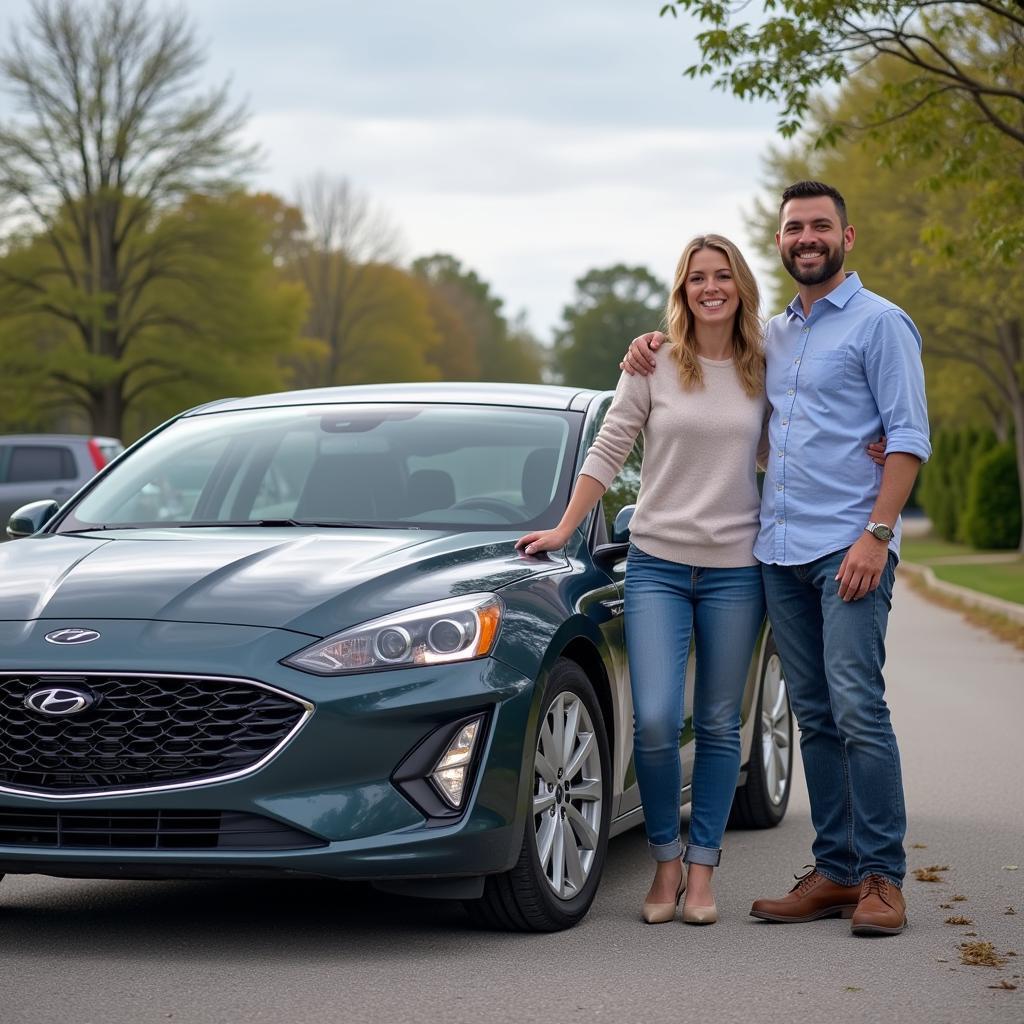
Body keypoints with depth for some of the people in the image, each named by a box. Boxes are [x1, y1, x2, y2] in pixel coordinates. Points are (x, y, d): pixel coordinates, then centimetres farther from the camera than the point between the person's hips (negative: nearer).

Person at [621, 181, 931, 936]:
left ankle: (883, 878, -8)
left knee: (858, 710, -12)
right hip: (780, 552, 7)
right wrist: (656, 347, 17)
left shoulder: (879, 323, -1)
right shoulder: (772, 335, 19)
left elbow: (909, 436, -7)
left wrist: (876, 534, -17)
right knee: (814, 716, 7)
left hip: (849, 549, -6)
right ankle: (835, 871, 11)